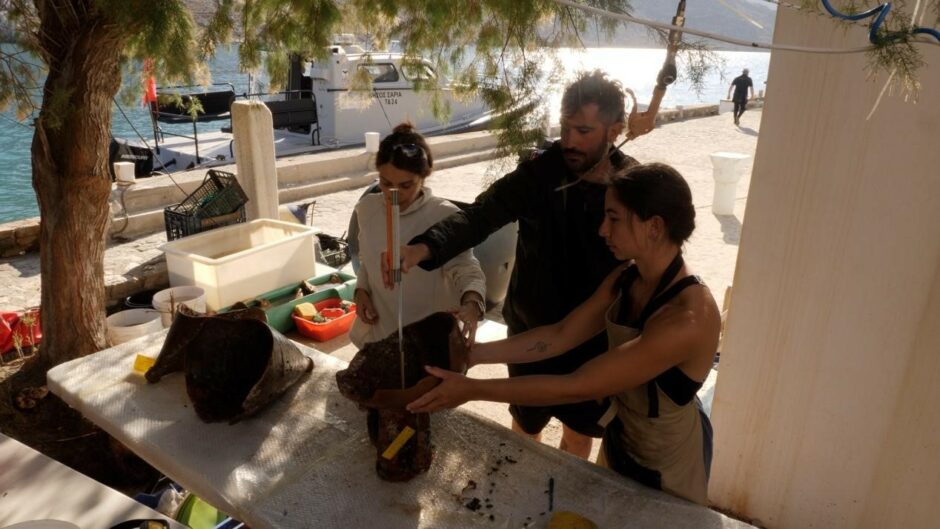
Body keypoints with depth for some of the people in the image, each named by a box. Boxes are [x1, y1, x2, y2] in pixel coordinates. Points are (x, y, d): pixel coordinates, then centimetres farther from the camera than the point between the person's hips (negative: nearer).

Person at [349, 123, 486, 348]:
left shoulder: (444, 216, -19)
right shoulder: (367, 208, -3)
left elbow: (465, 268, -24)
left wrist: (472, 303, -45)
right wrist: (361, 290, -5)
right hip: (377, 329, 5)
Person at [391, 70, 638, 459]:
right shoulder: (538, 174, -17)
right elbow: (480, 215, -30)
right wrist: (424, 247, -49)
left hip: (597, 338, 2)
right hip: (533, 331, -1)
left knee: (579, 433, 21)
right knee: (526, 427, 20)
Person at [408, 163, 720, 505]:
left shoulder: (688, 318, -37)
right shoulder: (626, 278, -10)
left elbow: (578, 386, -37)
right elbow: (560, 336, -9)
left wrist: (473, 390, -35)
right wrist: (475, 353, -16)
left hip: (667, 466, -7)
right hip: (621, 434, 7)